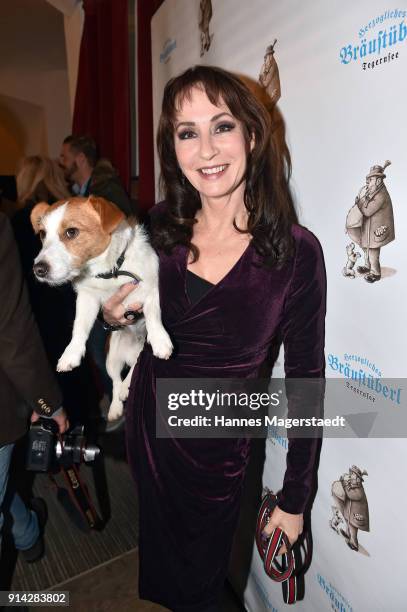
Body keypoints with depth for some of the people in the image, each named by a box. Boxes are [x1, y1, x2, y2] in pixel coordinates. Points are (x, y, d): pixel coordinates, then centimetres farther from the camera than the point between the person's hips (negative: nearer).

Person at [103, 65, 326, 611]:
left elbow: (305, 378, -11)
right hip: (147, 418, 4)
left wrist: (295, 499, -5)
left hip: (219, 444, -3)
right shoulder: (159, 227, -10)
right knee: (159, 554, 31)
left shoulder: (296, 252, -19)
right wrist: (114, 315, -17)